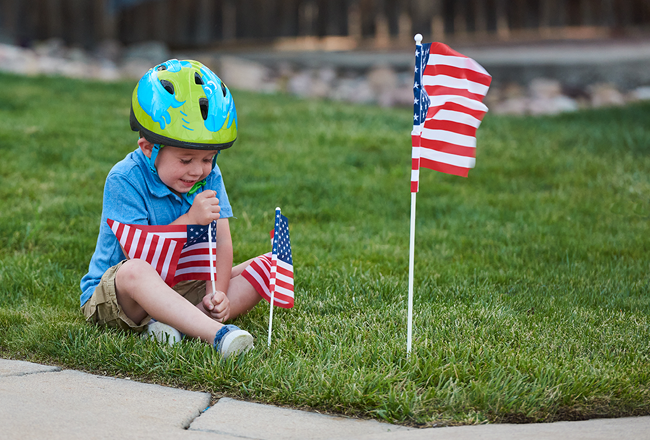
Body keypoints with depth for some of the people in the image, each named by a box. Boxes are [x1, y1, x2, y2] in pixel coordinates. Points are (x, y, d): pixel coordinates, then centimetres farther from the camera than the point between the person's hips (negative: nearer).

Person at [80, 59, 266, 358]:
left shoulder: (209, 177, -1)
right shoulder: (125, 180, -18)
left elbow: (221, 242, -5)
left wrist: (218, 294, -21)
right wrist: (190, 219, -31)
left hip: (184, 287, 6)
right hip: (112, 296, -6)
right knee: (134, 271, -41)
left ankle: (175, 321, -29)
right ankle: (217, 333, -50)